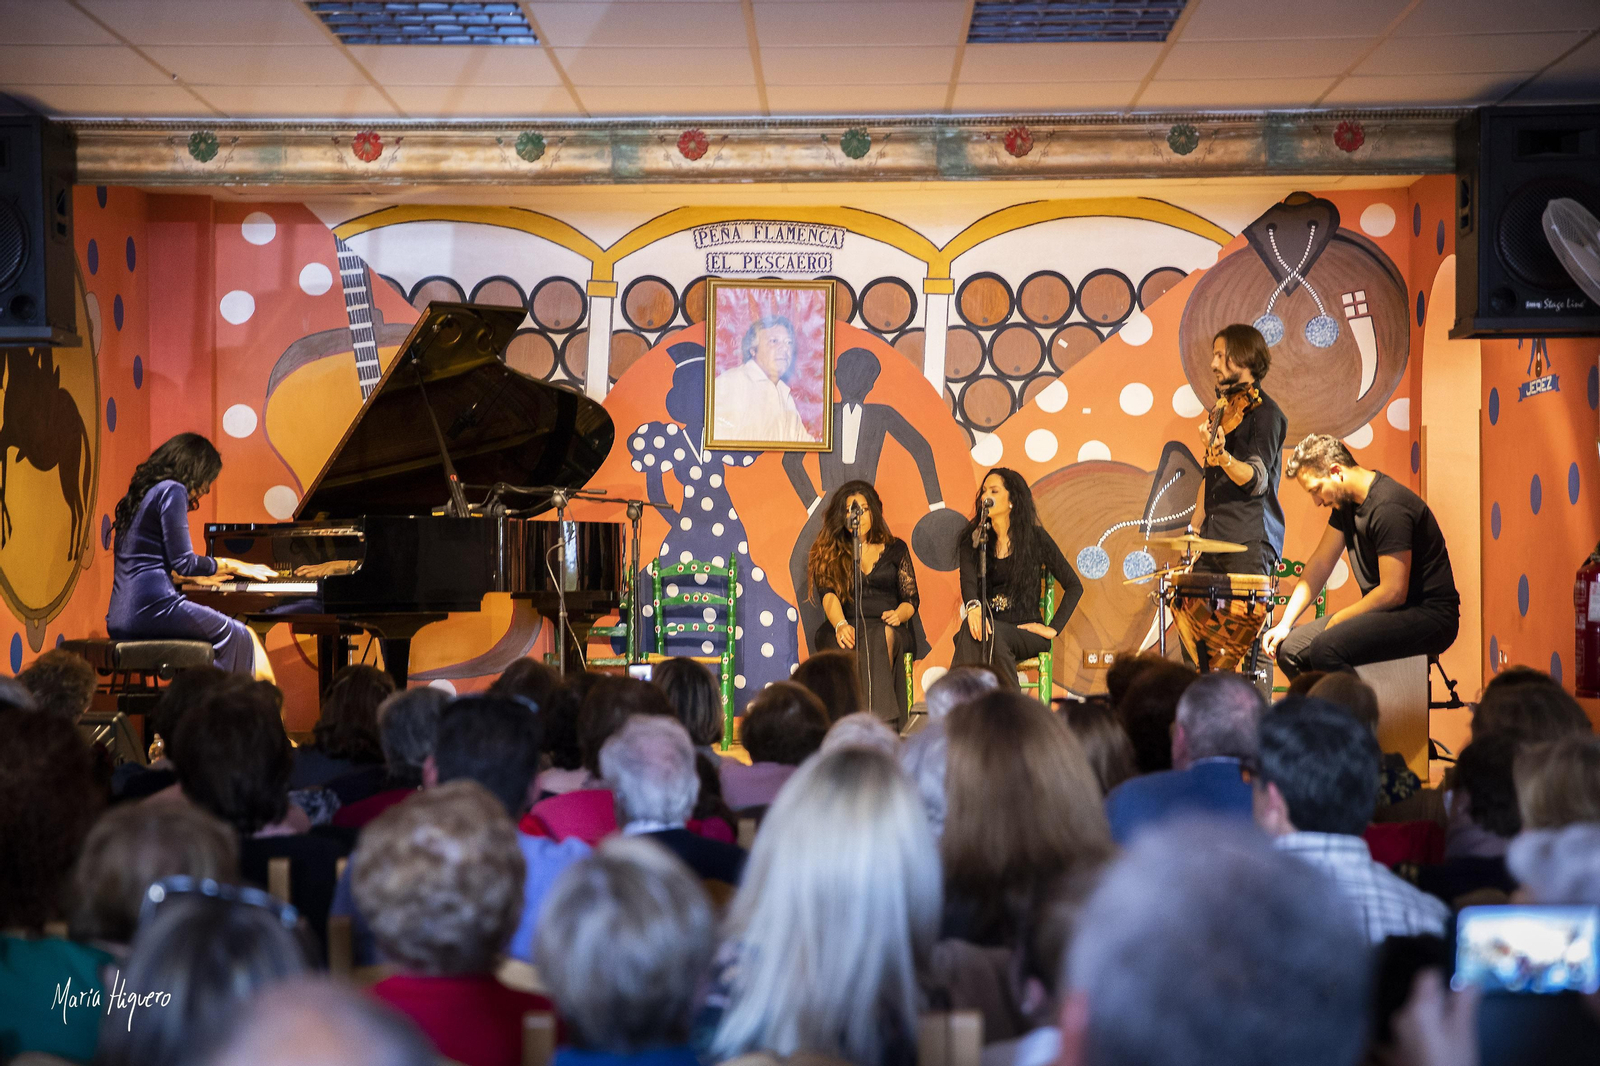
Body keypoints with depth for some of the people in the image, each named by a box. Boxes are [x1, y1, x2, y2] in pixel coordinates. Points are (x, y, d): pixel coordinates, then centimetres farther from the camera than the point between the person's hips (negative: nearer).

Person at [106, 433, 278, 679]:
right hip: (151, 610, -9)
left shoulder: (143, 493, 23)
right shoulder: (173, 491, -5)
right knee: (242, 637, 2)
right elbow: (183, 563, -10)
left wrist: (205, 575, 43)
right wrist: (232, 566, 4)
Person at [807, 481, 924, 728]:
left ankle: (881, 723, -46)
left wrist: (898, 615, -12)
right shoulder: (829, 553, 13)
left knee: (882, 636, -37)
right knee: (849, 646, -37)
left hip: (889, 630, 0)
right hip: (847, 629, 0)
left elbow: (911, 599, 13)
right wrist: (840, 625, -26)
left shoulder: (895, 549, 17)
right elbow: (828, 594, -5)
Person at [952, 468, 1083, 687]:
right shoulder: (972, 539, 10)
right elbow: (968, 579, -9)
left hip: (1026, 633, -2)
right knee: (973, 629, -35)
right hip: (990, 625, 2)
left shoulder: (1035, 538, 3)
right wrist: (973, 607, -33)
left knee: (992, 634, -36)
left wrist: (1053, 628, -7)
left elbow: (1074, 586, 4)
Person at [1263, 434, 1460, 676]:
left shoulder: (1389, 507, -22)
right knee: (1289, 649, 1)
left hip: (1428, 616, -10)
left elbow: (1393, 592, -24)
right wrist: (1285, 622, 5)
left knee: (1326, 649, -30)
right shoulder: (1346, 502, 8)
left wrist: (1336, 620, -12)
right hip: (1385, 612, 10)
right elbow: (1321, 563, 13)